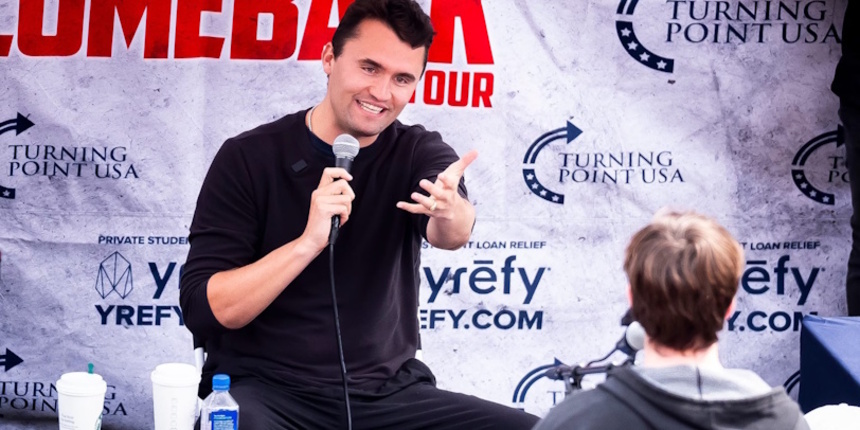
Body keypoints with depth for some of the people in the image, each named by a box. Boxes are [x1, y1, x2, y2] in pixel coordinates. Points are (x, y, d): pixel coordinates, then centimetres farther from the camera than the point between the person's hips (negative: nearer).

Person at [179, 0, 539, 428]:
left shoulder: (417, 152, 2)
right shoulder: (248, 158, -5)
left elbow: (451, 233, -22)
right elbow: (202, 309, -13)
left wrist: (449, 211, -46)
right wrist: (308, 242, -26)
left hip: (389, 392, 4)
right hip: (266, 390, -3)